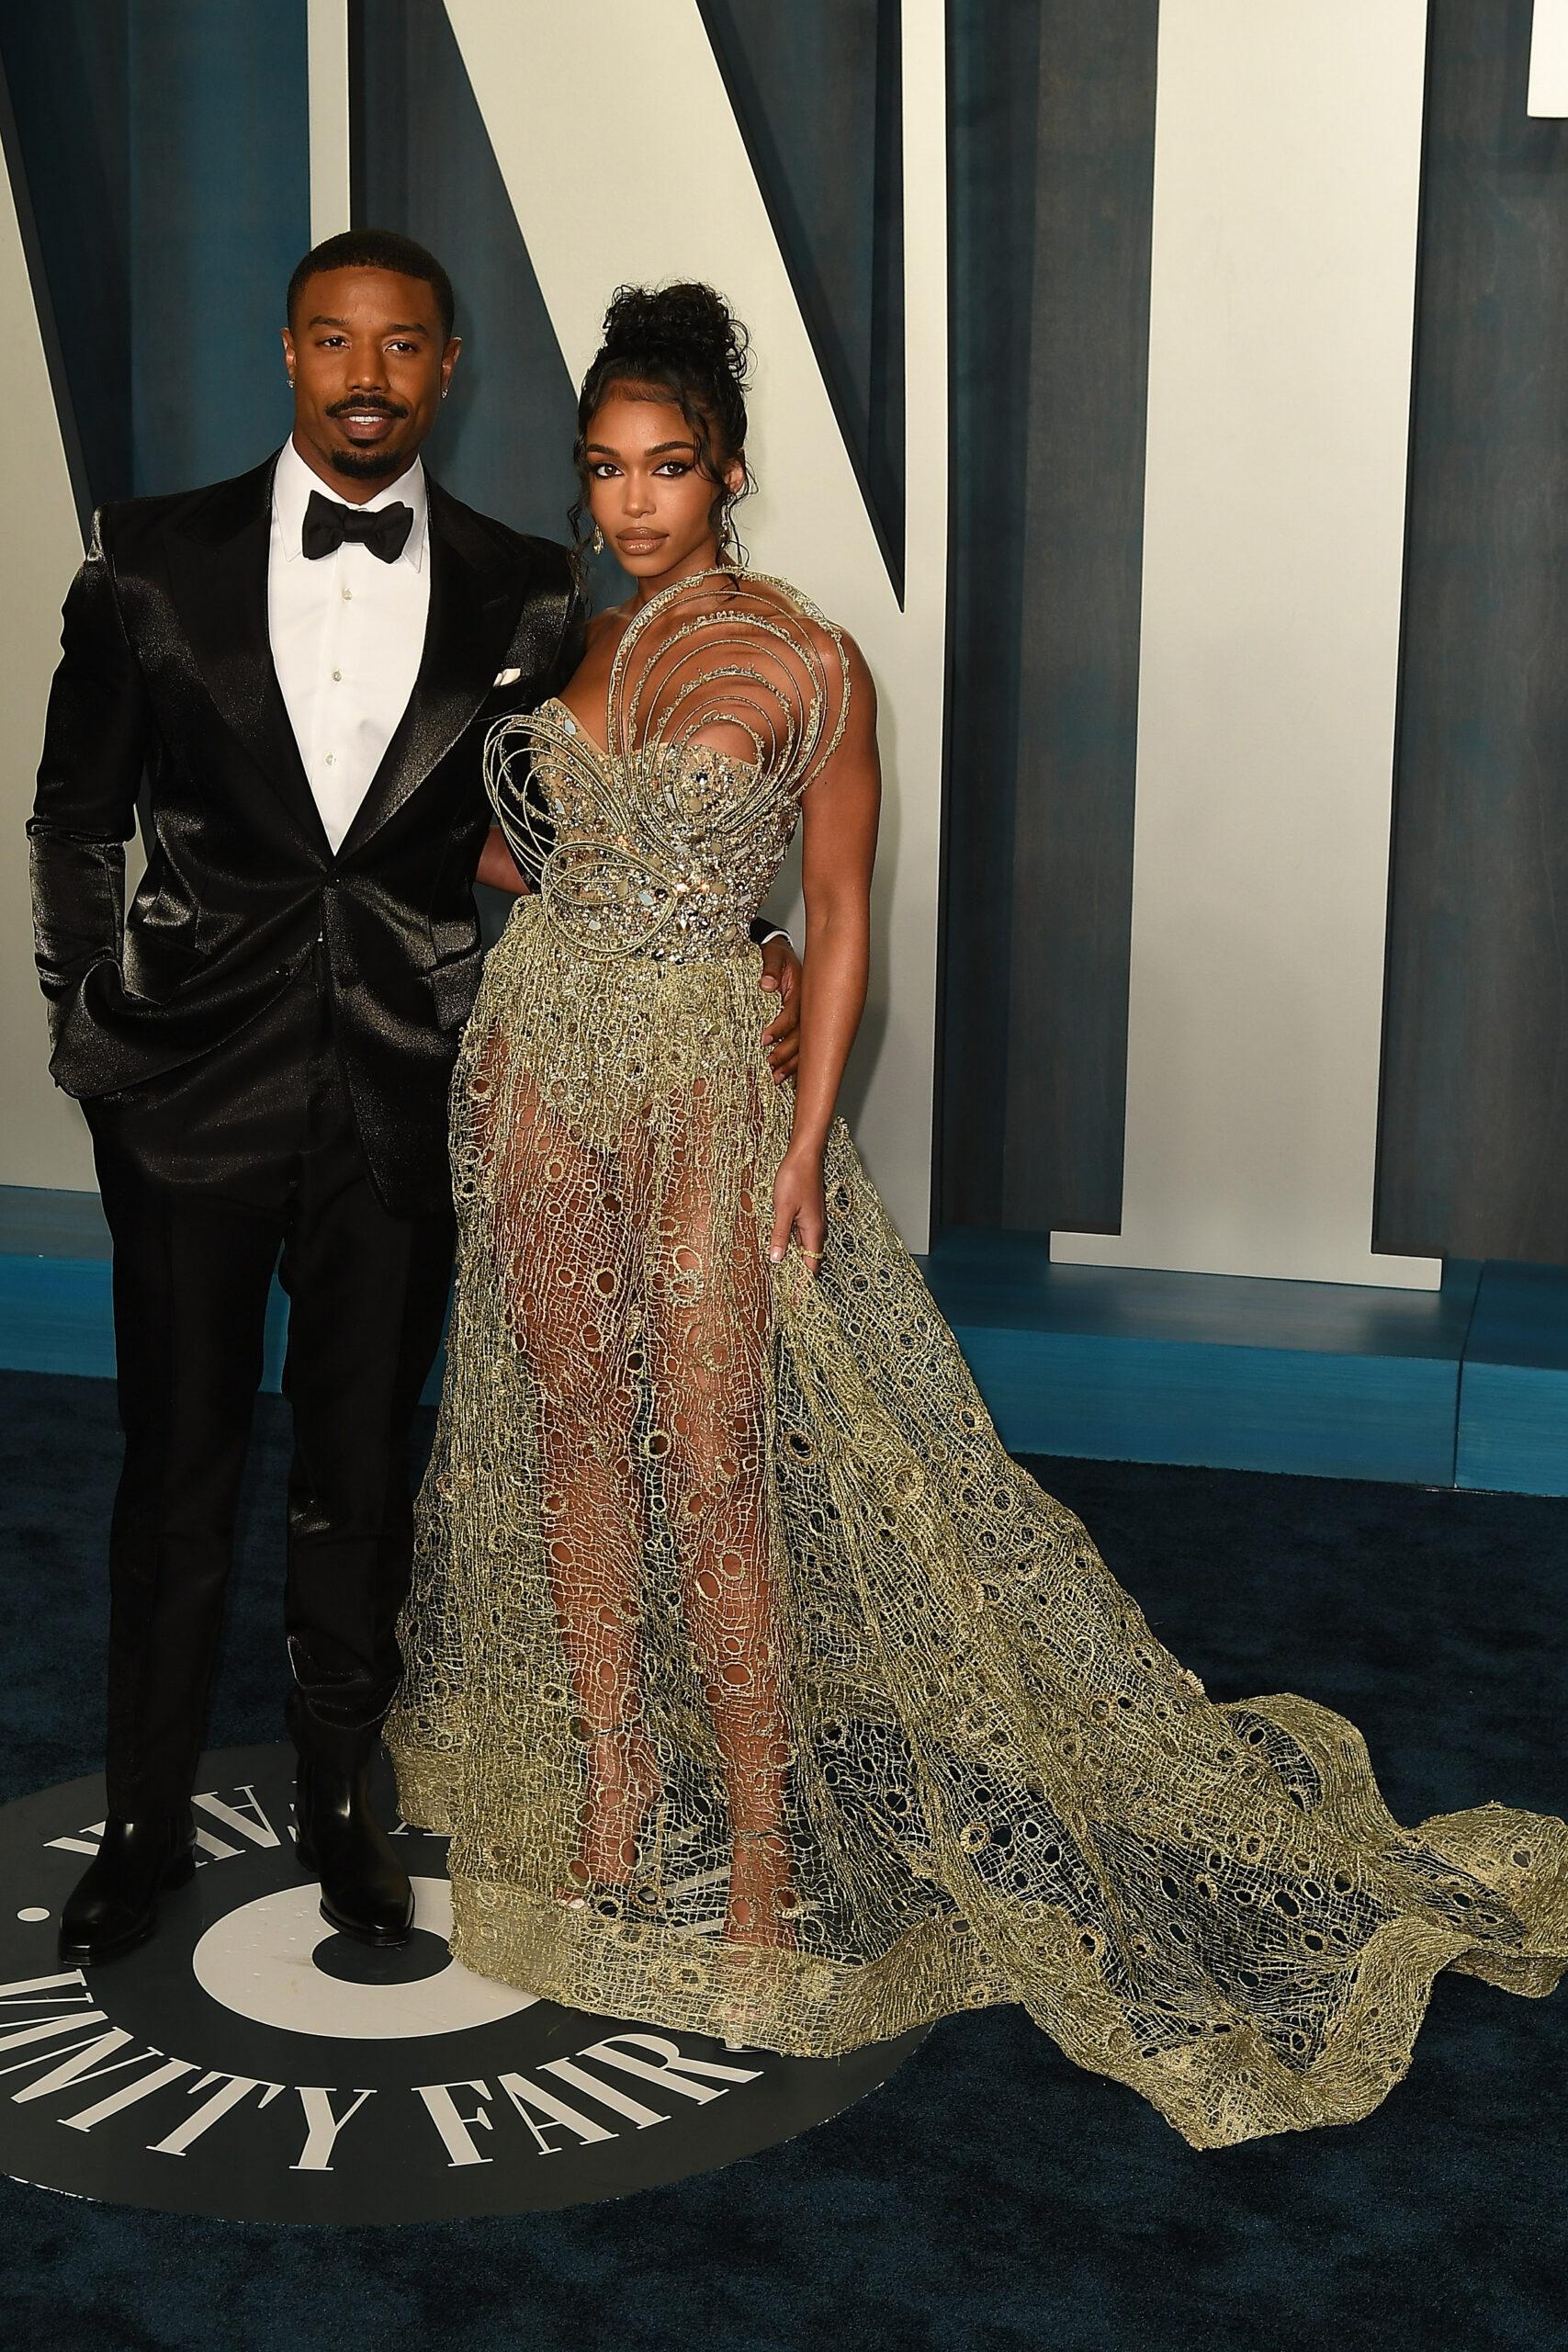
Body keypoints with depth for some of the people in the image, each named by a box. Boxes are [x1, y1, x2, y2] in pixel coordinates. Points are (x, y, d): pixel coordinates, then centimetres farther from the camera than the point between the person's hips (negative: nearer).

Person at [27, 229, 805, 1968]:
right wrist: (96, 1025, 2)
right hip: (192, 1089, 0)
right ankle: (147, 1816, 28)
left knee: (359, 1468, 13)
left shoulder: (519, 596, 1)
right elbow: (76, 816, 6)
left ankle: (339, 1797, 33)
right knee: (177, 1464, 10)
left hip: (397, 1100, 1)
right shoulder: (156, 560, -1)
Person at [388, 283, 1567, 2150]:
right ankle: (611, 1786, 23)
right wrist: (494, 1059, 4)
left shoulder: (804, 662, -7)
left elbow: (838, 911, -5)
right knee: (568, 1426, 9)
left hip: (694, 1085, -5)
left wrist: (809, 1135, -11)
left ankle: (764, 1854, 7)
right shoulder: (569, 646, 7)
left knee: (715, 1468, -5)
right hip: (539, 1065, 5)